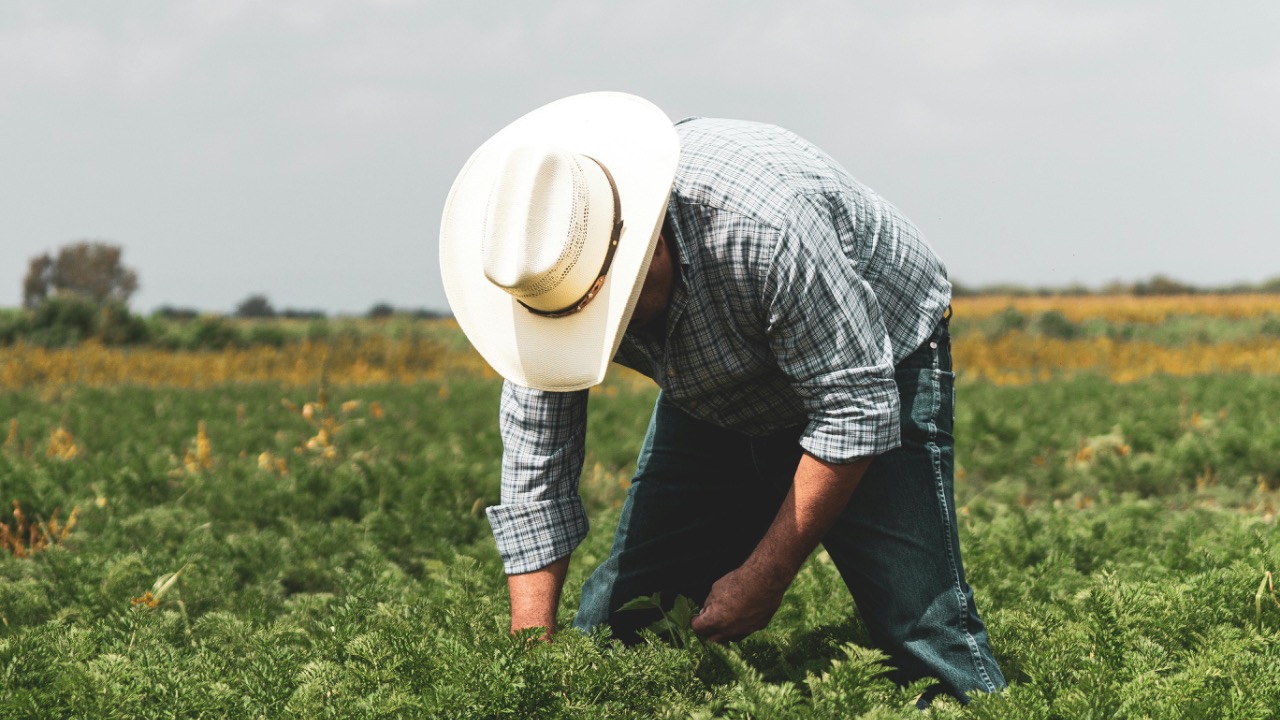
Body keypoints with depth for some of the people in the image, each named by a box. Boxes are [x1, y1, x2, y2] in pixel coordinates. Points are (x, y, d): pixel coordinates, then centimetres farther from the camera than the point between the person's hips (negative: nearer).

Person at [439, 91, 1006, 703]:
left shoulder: (764, 223, -41)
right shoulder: (551, 270, -22)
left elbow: (857, 408, -31)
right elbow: (535, 466, -15)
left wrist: (764, 578, -26)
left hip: (876, 370, -5)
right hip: (715, 402, 5)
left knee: (922, 628, -19)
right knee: (613, 625, -3)